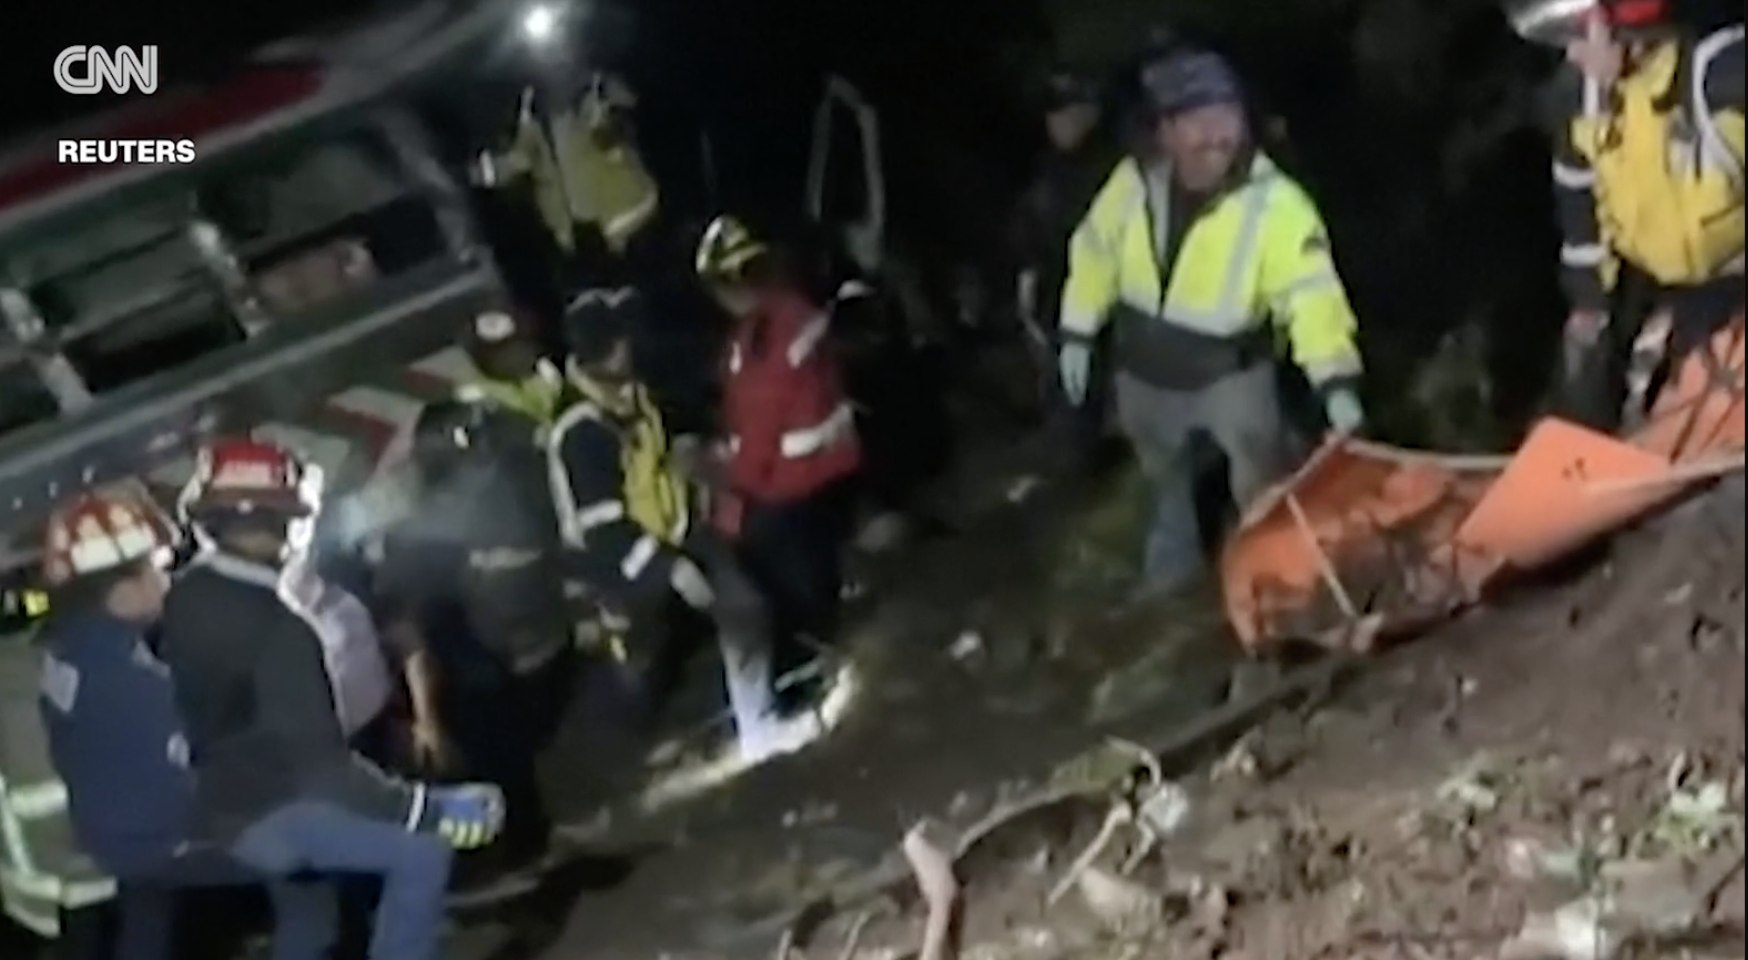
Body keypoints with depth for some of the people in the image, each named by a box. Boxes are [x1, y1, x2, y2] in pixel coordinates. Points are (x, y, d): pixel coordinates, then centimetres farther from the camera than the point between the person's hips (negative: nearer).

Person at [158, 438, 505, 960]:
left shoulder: (179, 601, 1)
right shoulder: (271, 623, -25)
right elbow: (312, 754, -29)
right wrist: (426, 807, -28)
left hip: (199, 807, 10)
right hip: (258, 814, -10)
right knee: (421, 849, -14)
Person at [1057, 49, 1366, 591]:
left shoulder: (1274, 202, -29)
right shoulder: (1134, 182, -17)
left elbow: (1312, 294, -37)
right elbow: (1094, 254, -1)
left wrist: (1337, 384, -48)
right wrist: (1077, 334, 2)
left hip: (1231, 371, -4)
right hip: (1144, 368, 4)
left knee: (1261, 485, -6)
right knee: (1165, 473, 26)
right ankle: (1174, 552, 52)